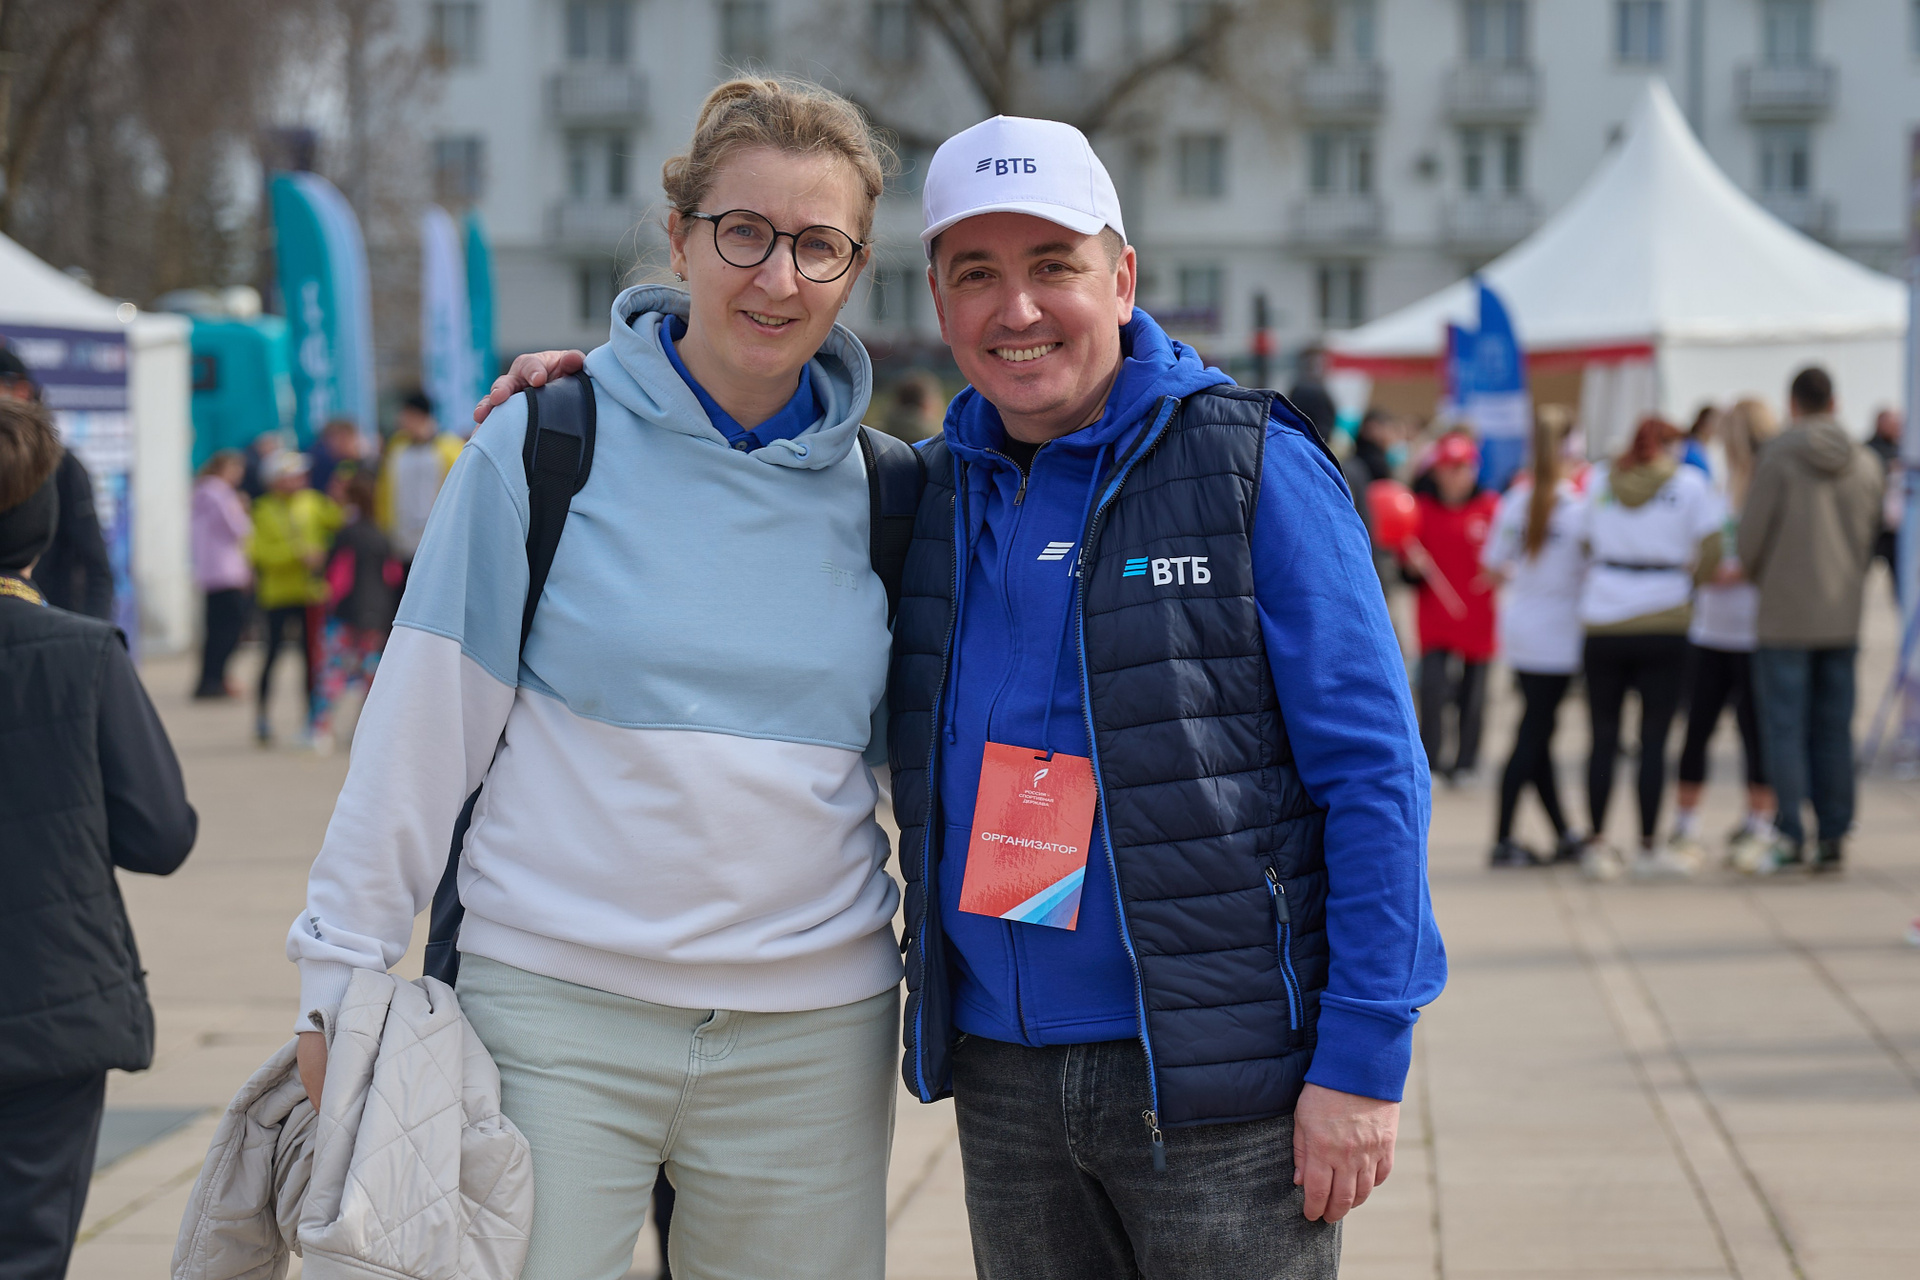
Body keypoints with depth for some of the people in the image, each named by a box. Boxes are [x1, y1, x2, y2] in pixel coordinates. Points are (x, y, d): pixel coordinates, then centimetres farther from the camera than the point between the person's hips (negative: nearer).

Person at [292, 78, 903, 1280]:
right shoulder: (548, 441, -3)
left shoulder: (875, 488, 7)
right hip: (553, 1011, -3)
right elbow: (425, 722, -2)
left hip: (811, 1034, 3)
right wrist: (344, 974, -3)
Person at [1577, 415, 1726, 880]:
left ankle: (1597, 845, 7)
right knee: (1654, 739, 2)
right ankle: (1648, 848, 5)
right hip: (1664, 627, -2)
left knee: (1603, 738, 6)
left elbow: (1588, 545, 9)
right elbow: (1711, 553, -2)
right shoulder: (1689, 483, 0)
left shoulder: (1601, 480, 7)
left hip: (1603, 625, 2)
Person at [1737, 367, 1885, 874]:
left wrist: (1758, 579, 11)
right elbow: (1870, 535, 13)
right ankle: (1833, 837, 8)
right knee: (1834, 731, 9)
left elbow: (1752, 534, -8)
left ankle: (1790, 836, -4)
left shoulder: (1780, 456, -10)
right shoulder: (1865, 464, 6)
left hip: (1785, 615, -5)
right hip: (1842, 618, 5)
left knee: (1785, 729, 0)